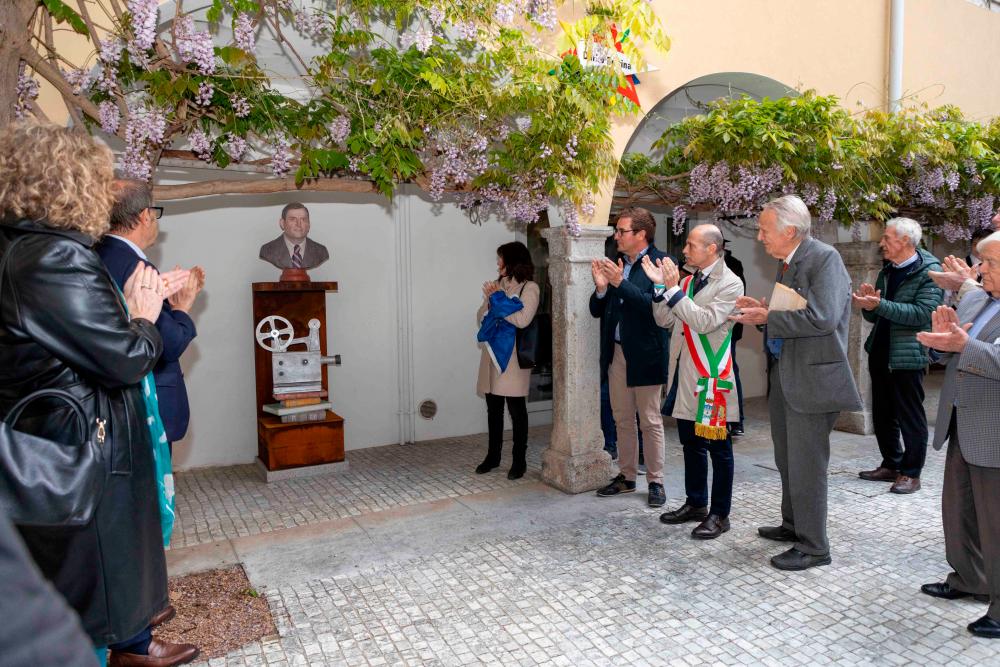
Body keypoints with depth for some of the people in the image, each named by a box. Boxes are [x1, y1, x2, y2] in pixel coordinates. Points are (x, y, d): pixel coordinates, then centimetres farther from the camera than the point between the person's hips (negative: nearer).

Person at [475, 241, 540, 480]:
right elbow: (480, 318, 13)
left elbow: (522, 319, -18)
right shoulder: (498, 285, 13)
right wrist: (489, 299, -6)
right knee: (493, 408, 11)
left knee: (516, 409, 0)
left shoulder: (529, 288, -4)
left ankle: (519, 460, 11)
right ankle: (493, 455, 23)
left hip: (513, 355, -5)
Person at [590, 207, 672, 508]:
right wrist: (601, 287, -11)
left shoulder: (660, 262, -9)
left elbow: (653, 304, -21)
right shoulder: (613, 264, 8)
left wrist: (620, 283, -26)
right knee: (623, 420, 15)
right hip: (616, 353, 6)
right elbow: (597, 310, 8)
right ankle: (627, 477, 27)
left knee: (651, 421, 4)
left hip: (645, 355, -6)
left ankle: (655, 481, 15)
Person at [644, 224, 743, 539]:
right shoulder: (688, 280, 12)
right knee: (691, 443, 17)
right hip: (684, 374, 7)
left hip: (711, 377, -7)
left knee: (718, 447, 3)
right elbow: (665, 320, 9)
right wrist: (660, 286, -3)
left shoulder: (729, 283, -10)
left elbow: (705, 321, -23)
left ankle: (719, 514, 14)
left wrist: (673, 289, -22)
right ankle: (695, 503, 31)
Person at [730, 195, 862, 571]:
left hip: (812, 377, -9)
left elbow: (822, 317, -26)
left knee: (805, 464, -2)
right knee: (787, 460, 20)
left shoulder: (824, 258, -15)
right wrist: (763, 310, 3)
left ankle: (813, 547, 12)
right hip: (783, 374, 9)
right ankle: (793, 525, 38)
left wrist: (768, 317, -18)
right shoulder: (786, 262, 12)